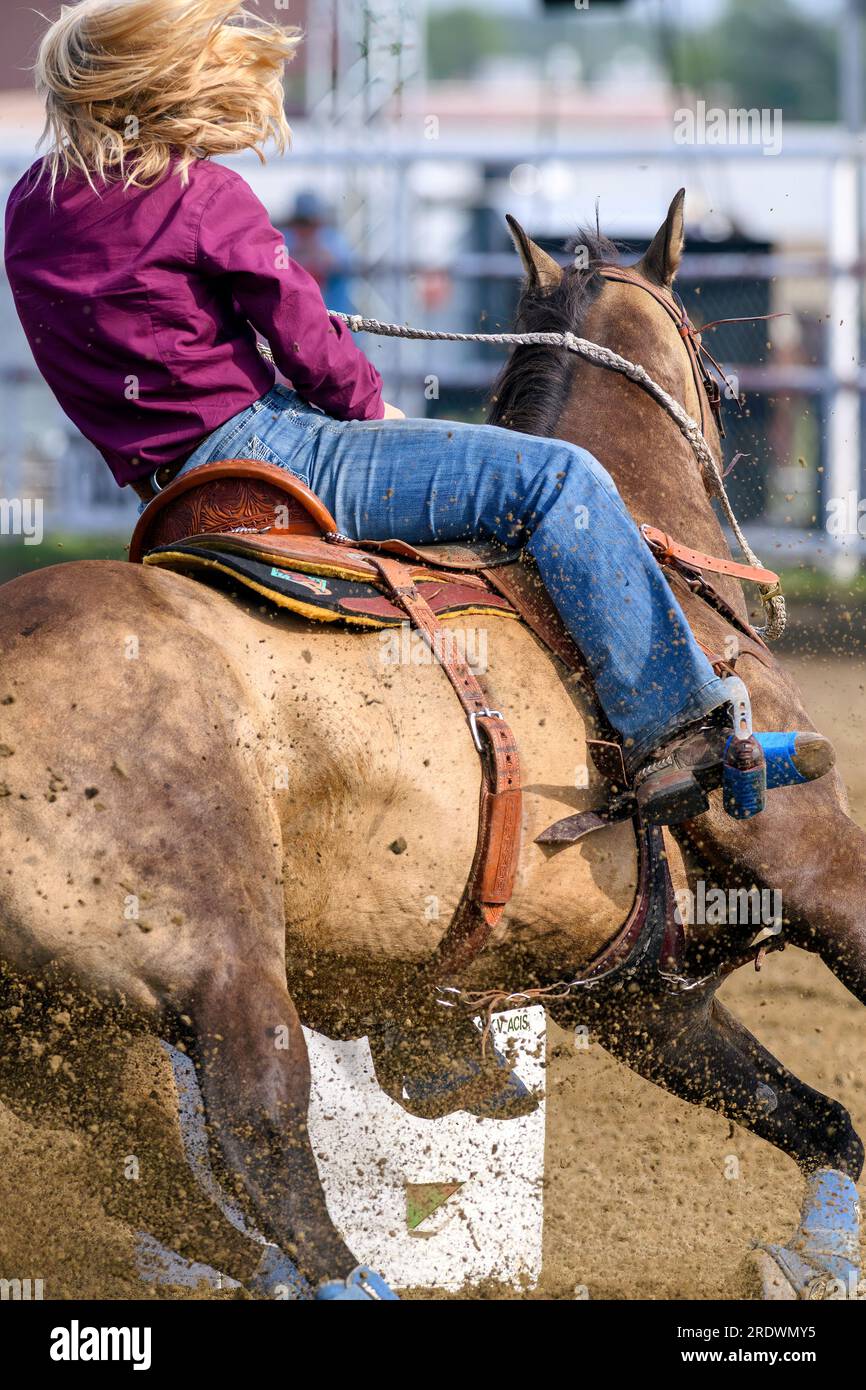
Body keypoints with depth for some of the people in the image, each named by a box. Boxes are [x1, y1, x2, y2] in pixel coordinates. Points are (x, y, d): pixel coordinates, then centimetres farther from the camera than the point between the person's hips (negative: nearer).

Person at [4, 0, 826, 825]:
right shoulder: (203, 194, -15)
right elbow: (304, 338, -9)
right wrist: (372, 407, 12)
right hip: (259, 454, -10)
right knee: (557, 478, -10)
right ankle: (676, 732, -10)